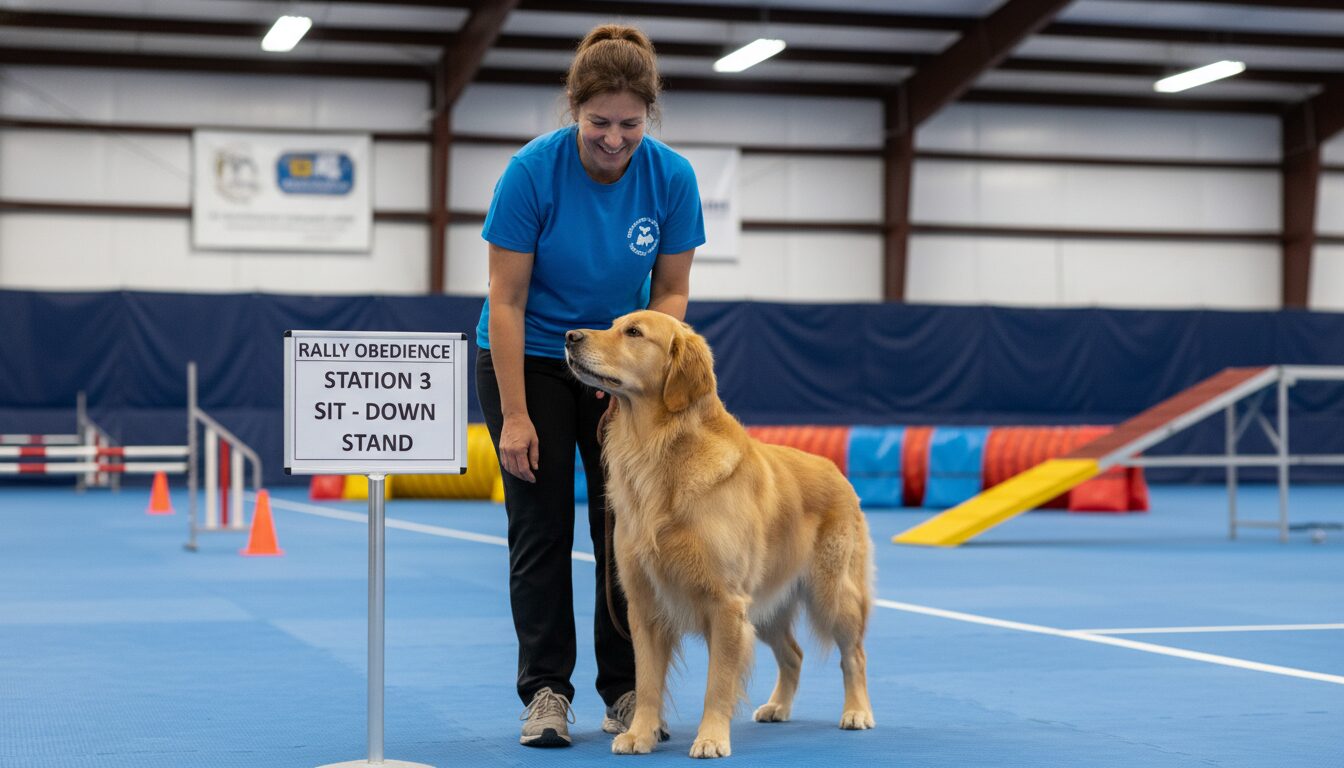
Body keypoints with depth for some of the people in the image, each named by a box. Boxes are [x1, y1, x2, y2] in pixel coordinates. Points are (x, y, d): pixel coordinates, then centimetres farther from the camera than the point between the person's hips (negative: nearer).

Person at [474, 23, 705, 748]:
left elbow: (670, 292, -4)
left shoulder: (671, 177, -15)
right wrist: (515, 417, -19)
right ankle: (546, 692, 3)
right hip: (529, 360, -2)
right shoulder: (532, 171, -23)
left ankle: (626, 689, 8)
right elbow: (506, 301, -18)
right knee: (541, 525, -4)